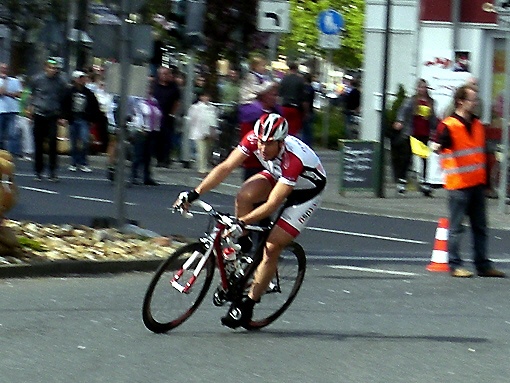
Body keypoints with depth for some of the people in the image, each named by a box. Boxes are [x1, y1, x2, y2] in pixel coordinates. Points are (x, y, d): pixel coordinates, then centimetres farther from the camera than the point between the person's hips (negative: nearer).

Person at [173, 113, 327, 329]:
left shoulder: (294, 159, -40)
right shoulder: (253, 139, -25)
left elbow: (272, 204, -36)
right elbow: (226, 167, -23)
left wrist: (241, 223, -41)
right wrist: (194, 194, -31)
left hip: (306, 191, -5)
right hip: (276, 176, 5)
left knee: (271, 247, -13)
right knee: (245, 196, -28)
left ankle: (247, 305, 0)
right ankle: (242, 247, -4)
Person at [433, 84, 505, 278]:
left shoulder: (477, 125, 12)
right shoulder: (448, 125, -11)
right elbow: (437, 147, -19)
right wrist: (437, 146, -39)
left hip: (477, 182, 7)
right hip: (458, 184, -7)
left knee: (480, 227, 11)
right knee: (456, 227, -1)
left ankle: (483, 264, 17)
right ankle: (455, 265, 5)